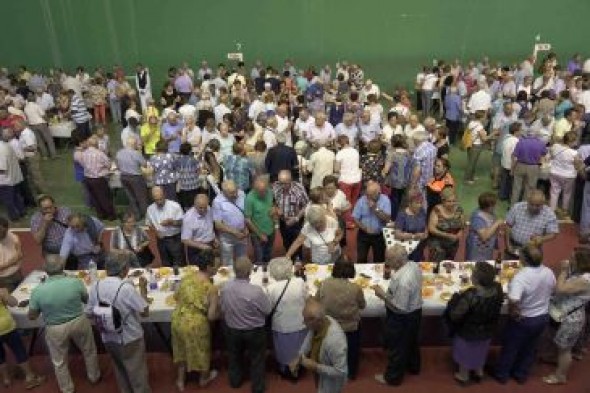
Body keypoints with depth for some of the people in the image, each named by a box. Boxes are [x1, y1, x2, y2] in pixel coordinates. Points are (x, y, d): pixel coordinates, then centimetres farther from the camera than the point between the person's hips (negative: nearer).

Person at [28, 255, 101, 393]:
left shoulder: (37, 291, -22)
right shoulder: (75, 282, -23)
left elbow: (32, 316, -7)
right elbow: (87, 299, -2)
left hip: (55, 329, 0)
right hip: (79, 322, 1)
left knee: (59, 362, 25)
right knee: (89, 351, 28)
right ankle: (94, 376, 50)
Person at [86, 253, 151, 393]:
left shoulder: (96, 286, -11)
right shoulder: (126, 288, -27)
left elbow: (89, 313, 1)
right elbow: (145, 312, -19)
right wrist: (143, 288, -9)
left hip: (108, 338, 6)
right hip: (130, 339, -5)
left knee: (120, 370, 28)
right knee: (137, 372, 15)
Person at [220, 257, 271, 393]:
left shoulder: (225, 288, -21)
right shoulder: (256, 291, -34)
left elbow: (223, 310, -5)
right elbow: (267, 310, -18)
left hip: (232, 330, 3)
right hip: (254, 331, -3)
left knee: (234, 356, 29)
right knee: (256, 359, 22)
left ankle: (235, 380, 51)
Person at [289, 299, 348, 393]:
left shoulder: (334, 340, -42)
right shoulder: (318, 324, -21)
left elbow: (341, 371, -33)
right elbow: (309, 339, 1)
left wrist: (316, 367, -29)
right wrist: (299, 357, -8)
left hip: (331, 380, -7)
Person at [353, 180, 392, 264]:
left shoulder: (385, 200, -11)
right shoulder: (361, 201, -9)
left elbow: (387, 219, -18)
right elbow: (355, 219, -8)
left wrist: (376, 209, -25)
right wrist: (365, 228, -20)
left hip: (379, 235, 0)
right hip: (363, 234, 0)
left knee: (379, 260, 15)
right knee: (361, 259, 5)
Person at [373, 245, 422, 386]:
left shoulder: (403, 281, -39)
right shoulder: (414, 265, -13)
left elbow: (400, 308, -30)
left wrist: (382, 295, -23)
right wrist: (394, 270, -5)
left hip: (402, 318, -8)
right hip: (415, 311, 8)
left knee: (396, 348, 15)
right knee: (411, 342, 31)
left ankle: (392, 377, 37)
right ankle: (413, 366, 54)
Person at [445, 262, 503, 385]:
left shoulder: (470, 296, -42)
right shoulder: (497, 289, -24)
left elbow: (455, 316, -29)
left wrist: (456, 297, -17)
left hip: (468, 333, -5)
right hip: (487, 331, 5)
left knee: (465, 353, 24)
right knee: (480, 351, 32)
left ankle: (463, 376, 47)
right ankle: (479, 372, 55)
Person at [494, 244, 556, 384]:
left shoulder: (521, 277, -34)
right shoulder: (549, 272, -12)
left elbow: (513, 301, -45)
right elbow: (551, 290, 8)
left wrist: (513, 313, -25)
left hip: (523, 320, -6)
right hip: (543, 317, 6)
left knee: (510, 348, 17)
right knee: (530, 348, 25)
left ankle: (502, 374, 36)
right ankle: (521, 375, 44)